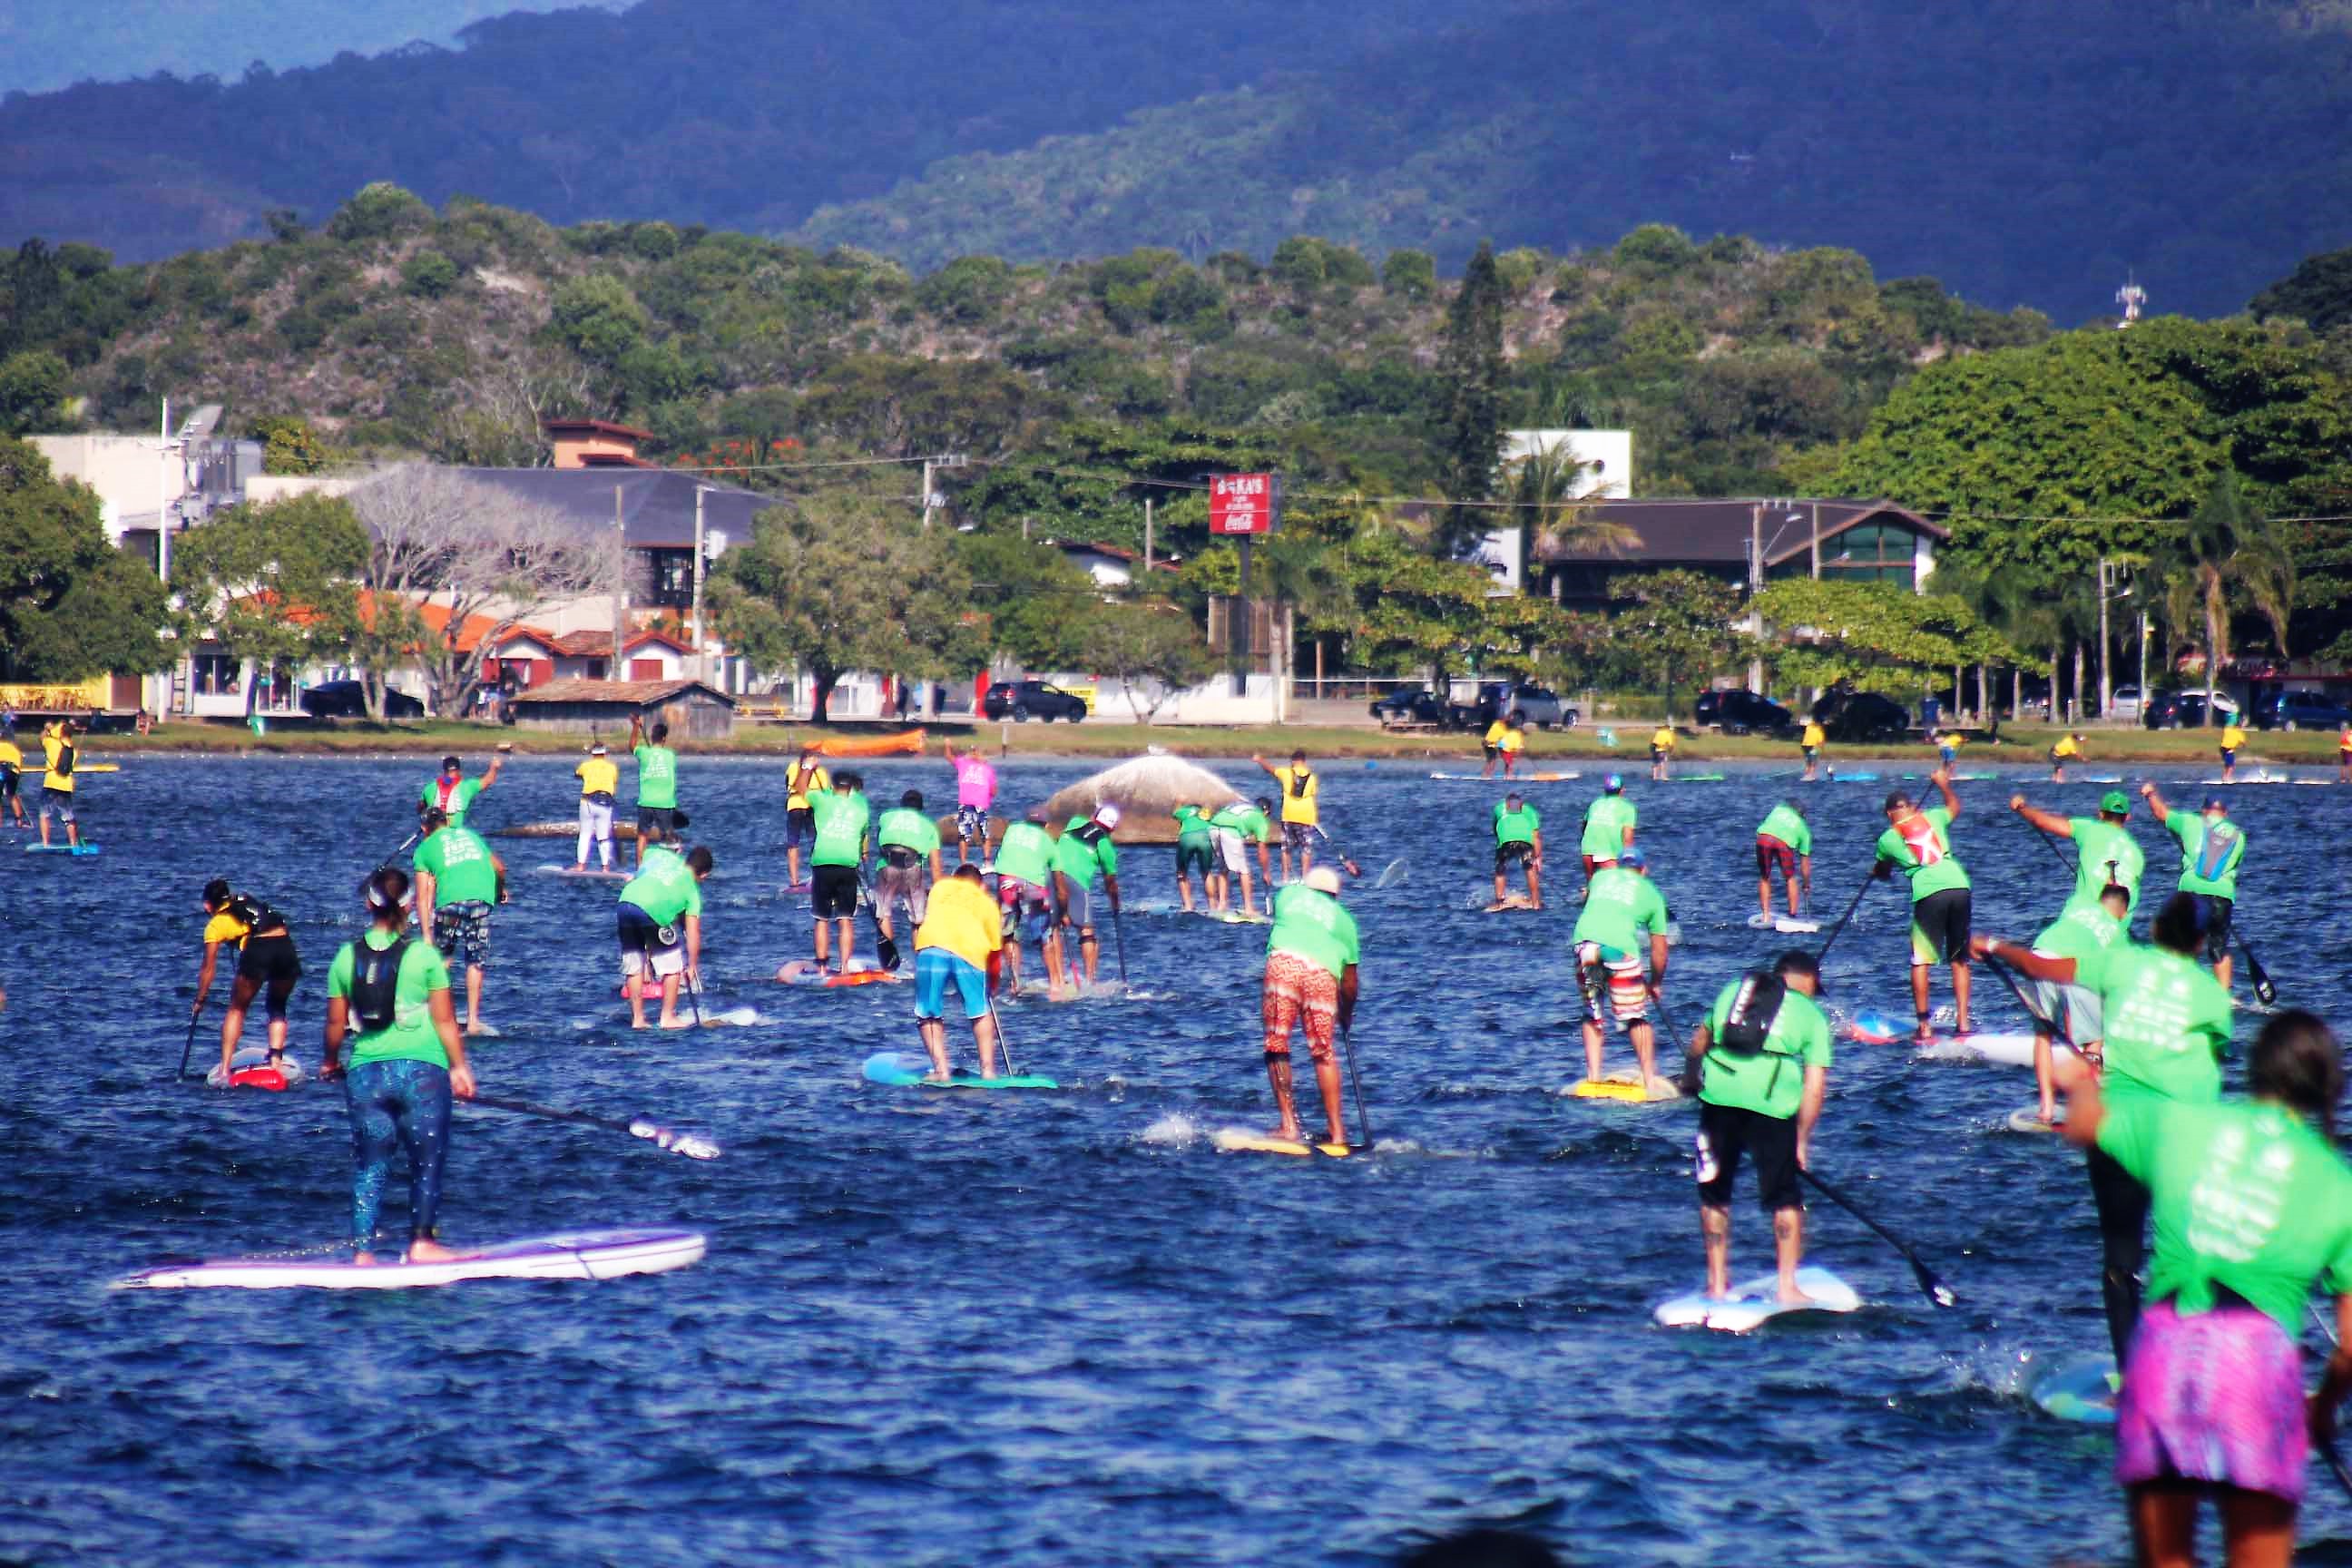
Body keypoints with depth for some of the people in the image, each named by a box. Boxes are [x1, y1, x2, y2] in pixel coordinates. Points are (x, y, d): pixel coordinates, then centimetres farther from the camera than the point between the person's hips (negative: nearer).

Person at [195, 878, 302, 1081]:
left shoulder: (215, 924, 15)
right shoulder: (248, 899, 29)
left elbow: (208, 968, 17)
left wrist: (200, 1001, 26)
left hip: (257, 951, -4)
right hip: (286, 946, 4)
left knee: (236, 1009, 14)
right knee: (277, 1007, 24)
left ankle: (225, 1069, 7)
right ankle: (276, 1060, 7)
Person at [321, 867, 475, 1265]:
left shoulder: (347, 957, 3)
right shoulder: (423, 955, -4)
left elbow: (336, 1024, 8)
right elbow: (444, 1019, -2)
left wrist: (329, 1063, 26)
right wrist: (460, 1067, 8)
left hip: (364, 1072, 2)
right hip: (421, 1068, -2)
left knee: (368, 1166, 9)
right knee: (427, 1160, 10)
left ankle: (362, 1250, 4)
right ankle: (421, 1243, 7)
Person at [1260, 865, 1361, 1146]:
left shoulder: (1289, 894, 26)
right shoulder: (1344, 919, 26)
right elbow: (1349, 982, 23)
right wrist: (1346, 1015, 39)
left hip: (1283, 962, -1)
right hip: (1323, 974, 1)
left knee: (1277, 1047, 6)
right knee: (1324, 1054, 9)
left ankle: (1288, 1125, 1)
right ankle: (1336, 1131, 10)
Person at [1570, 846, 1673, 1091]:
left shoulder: (1601, 876, 27)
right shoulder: (1650, 892, 21)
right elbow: (1659, 948, 21)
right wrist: (1656, 983, 32)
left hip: (1583, 940, 3)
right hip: (1619, 945, -3)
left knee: (1592, 1016, 19)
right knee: (1636, 1018, 7)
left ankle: (1593, 1077, 13)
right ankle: (1650, 1082, 5)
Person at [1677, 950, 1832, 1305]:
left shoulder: (1733, 990, 23)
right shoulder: (1812, 1014, 14)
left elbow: (1699, 1043, 29)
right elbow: (1814, 1085, 6)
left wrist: (1690, 1079, 48)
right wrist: (1802, 1140, 11)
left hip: (1719, 1095, 2)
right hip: (1772, 1103, -2)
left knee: (1714, 1194, 16)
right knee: (1785, 1199, 10)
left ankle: (1717, 1283, 20)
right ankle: (1787, 1287, 9)